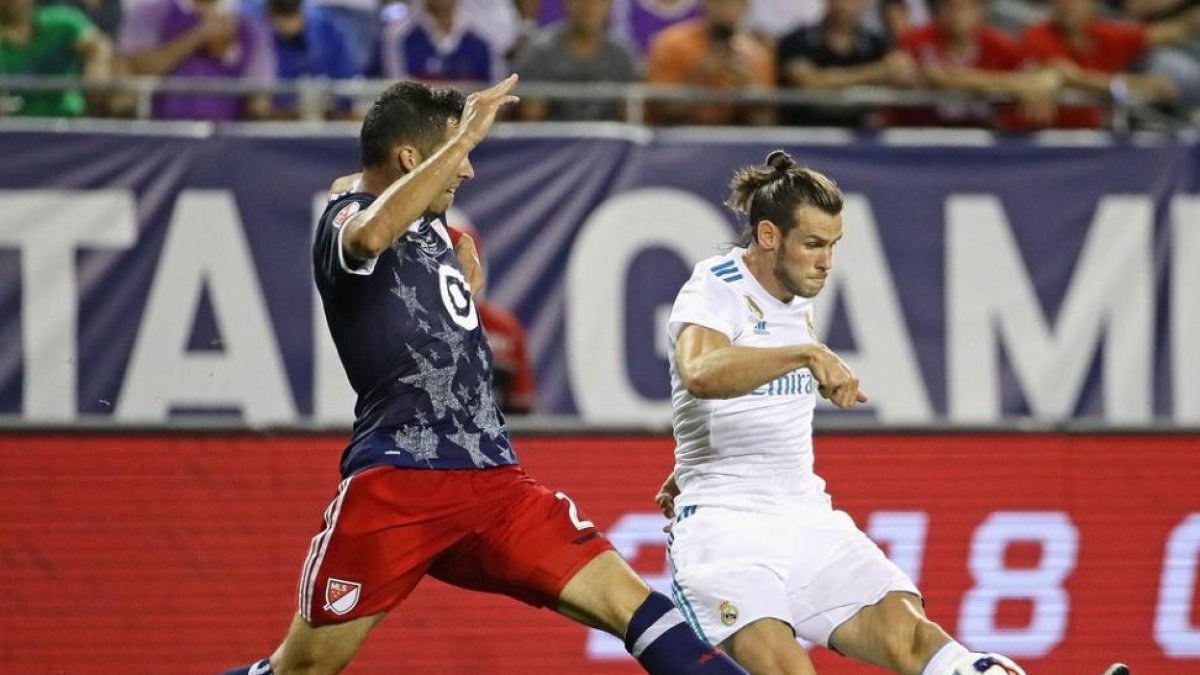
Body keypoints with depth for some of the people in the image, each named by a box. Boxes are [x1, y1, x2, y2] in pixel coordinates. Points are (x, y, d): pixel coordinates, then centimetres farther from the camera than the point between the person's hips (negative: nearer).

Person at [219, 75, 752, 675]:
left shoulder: (429, 227, 21)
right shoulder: (347, 218, -5)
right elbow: (372, 234, -33)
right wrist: (467, 136, -29)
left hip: (492, 480, 7)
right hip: (397, 483, -7)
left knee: (625, 601, -9)